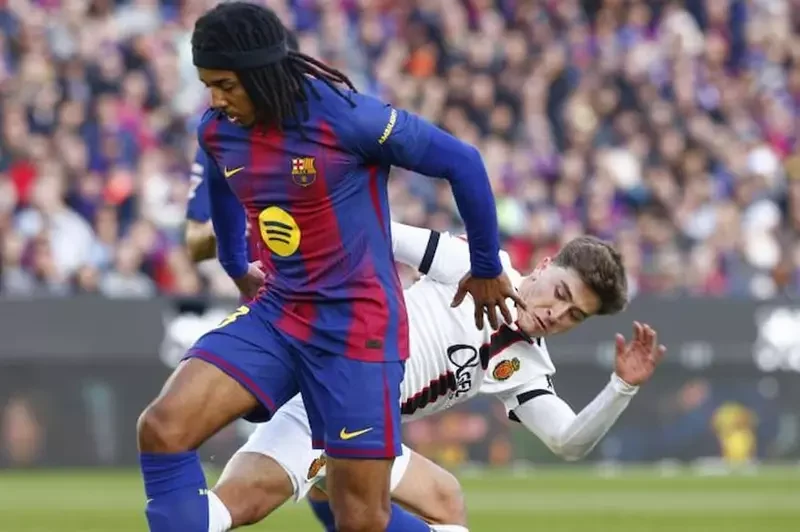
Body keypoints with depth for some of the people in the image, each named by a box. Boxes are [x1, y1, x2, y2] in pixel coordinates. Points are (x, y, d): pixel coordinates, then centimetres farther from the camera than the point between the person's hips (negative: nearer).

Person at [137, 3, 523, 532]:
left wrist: (487, 271, 2)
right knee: (162, 429, -17)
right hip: (276, 314, 6)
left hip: (357, 328, -5)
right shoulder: (217, 131, 0)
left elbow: (463, 163, -9)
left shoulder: (344, 117, -19)